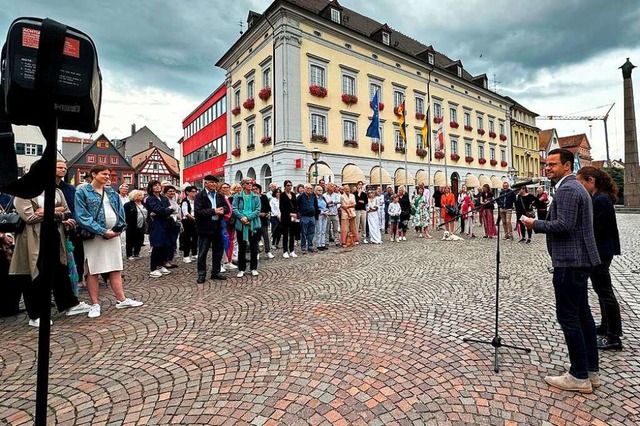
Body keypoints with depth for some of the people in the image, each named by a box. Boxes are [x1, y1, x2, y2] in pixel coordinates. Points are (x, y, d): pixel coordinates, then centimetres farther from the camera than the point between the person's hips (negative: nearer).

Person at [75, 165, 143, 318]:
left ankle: (121, 299, 15)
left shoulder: (112, 192, 13)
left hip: (113, 234, 5)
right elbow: (82, 216, -12)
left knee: (116, 268, 8)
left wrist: (118, 228, -6)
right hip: (93, 236, -5)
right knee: (92, 270, 3)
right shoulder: (82, 191, -4)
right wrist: (103, 231, -17)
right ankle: (95, 304, 13)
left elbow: (120, 211, 11)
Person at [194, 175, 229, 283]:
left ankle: (216, 272, 26)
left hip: (217, 227, 5)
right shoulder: (200, 196, -6)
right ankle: (201, 275, 15)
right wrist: (213, 211, -21)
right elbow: (198, 211, -16)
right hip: (205, 228, -5)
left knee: (218, 251, 13)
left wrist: (222, 210, -15)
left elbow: (227, 208, 8)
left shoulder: (220, 196, 11)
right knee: (203, 252, 4)